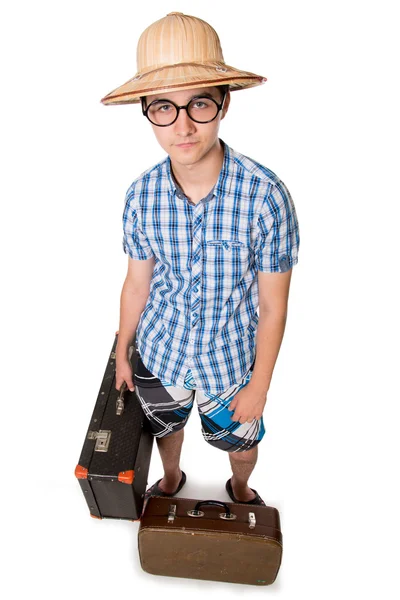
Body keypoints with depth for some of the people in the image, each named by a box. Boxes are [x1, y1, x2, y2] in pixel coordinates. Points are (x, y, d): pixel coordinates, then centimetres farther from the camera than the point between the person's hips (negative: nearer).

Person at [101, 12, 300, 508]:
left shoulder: (266, 195, -25)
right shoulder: (142, 195, -15)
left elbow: (273, 305, -16)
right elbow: (137, 283, -1)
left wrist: (259, 386, -10)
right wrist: (122, 353, 9)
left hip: (229, 362, -2)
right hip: (159, 354, 3)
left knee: (240, 442, 23)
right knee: (165, 426, 29)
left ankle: (240, 487, 61)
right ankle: (171, 478, 65)